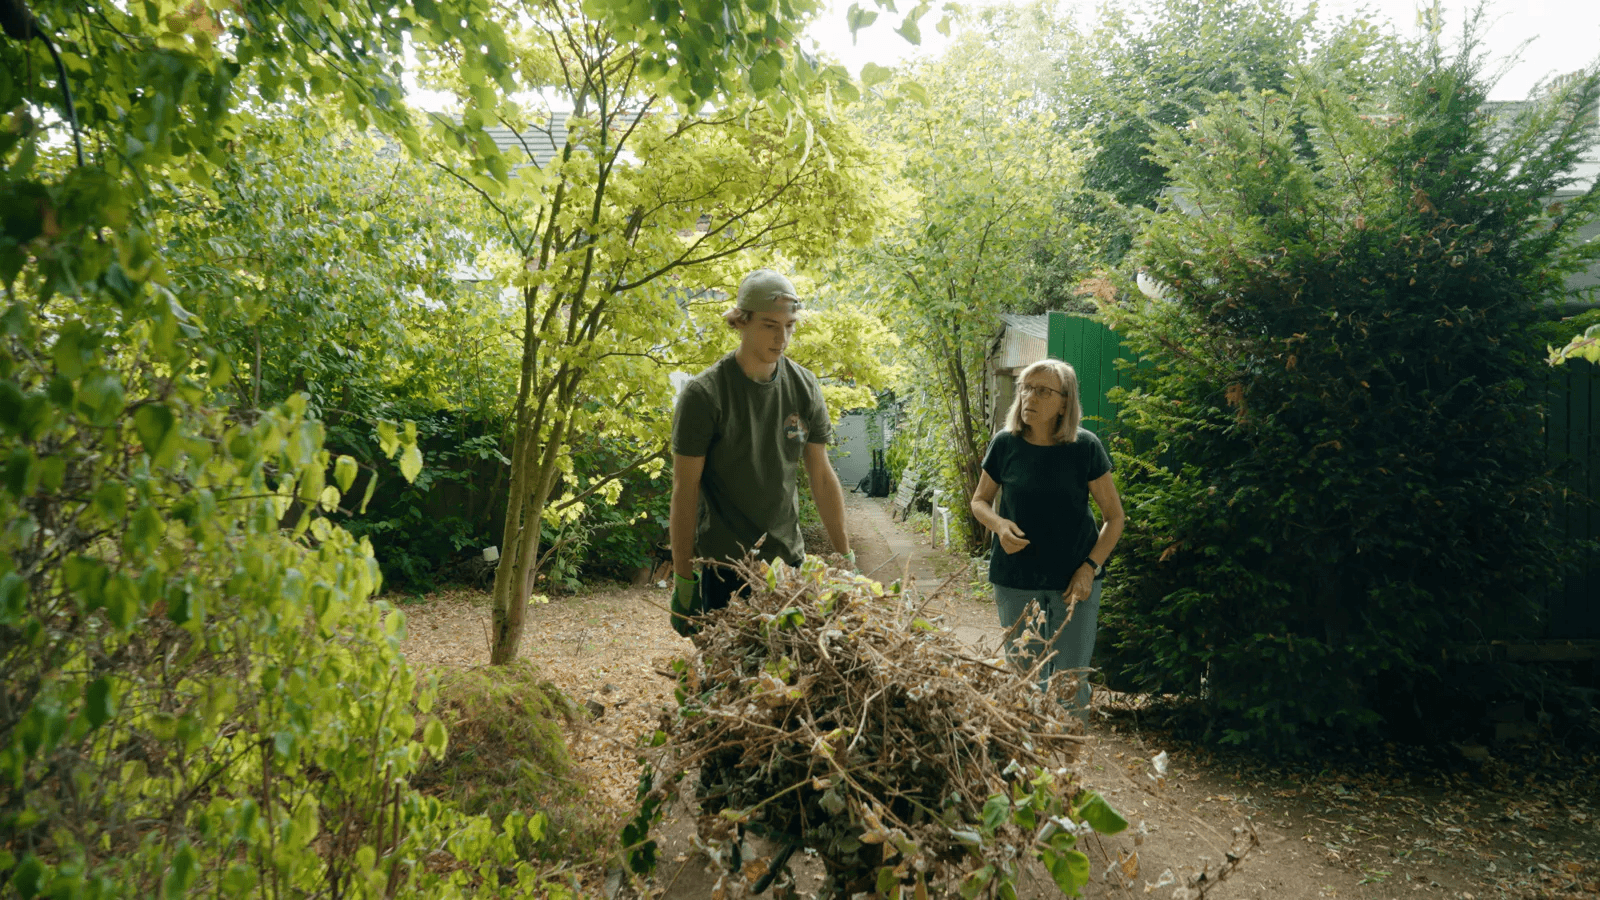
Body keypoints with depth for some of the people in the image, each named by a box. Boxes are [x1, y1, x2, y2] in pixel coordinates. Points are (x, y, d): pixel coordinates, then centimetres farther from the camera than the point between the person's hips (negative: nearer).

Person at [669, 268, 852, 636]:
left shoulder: (804, 386, 1)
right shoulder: (704, 394, -12)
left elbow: (821, 476, 7)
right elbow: (685, 490, -10)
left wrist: (846, 559, 7)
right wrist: (683, 580, -10)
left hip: (789, 558, 4)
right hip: (723, 565, -4)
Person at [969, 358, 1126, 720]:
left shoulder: (1085, 447, -8)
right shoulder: (1006, 444, -4)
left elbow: (1115, 516, -1)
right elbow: (979, 501, 10)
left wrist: (1090, 568, -12)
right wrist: (999, 525, -12)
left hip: (1074, 581, -1)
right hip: (1016, 579, 1)